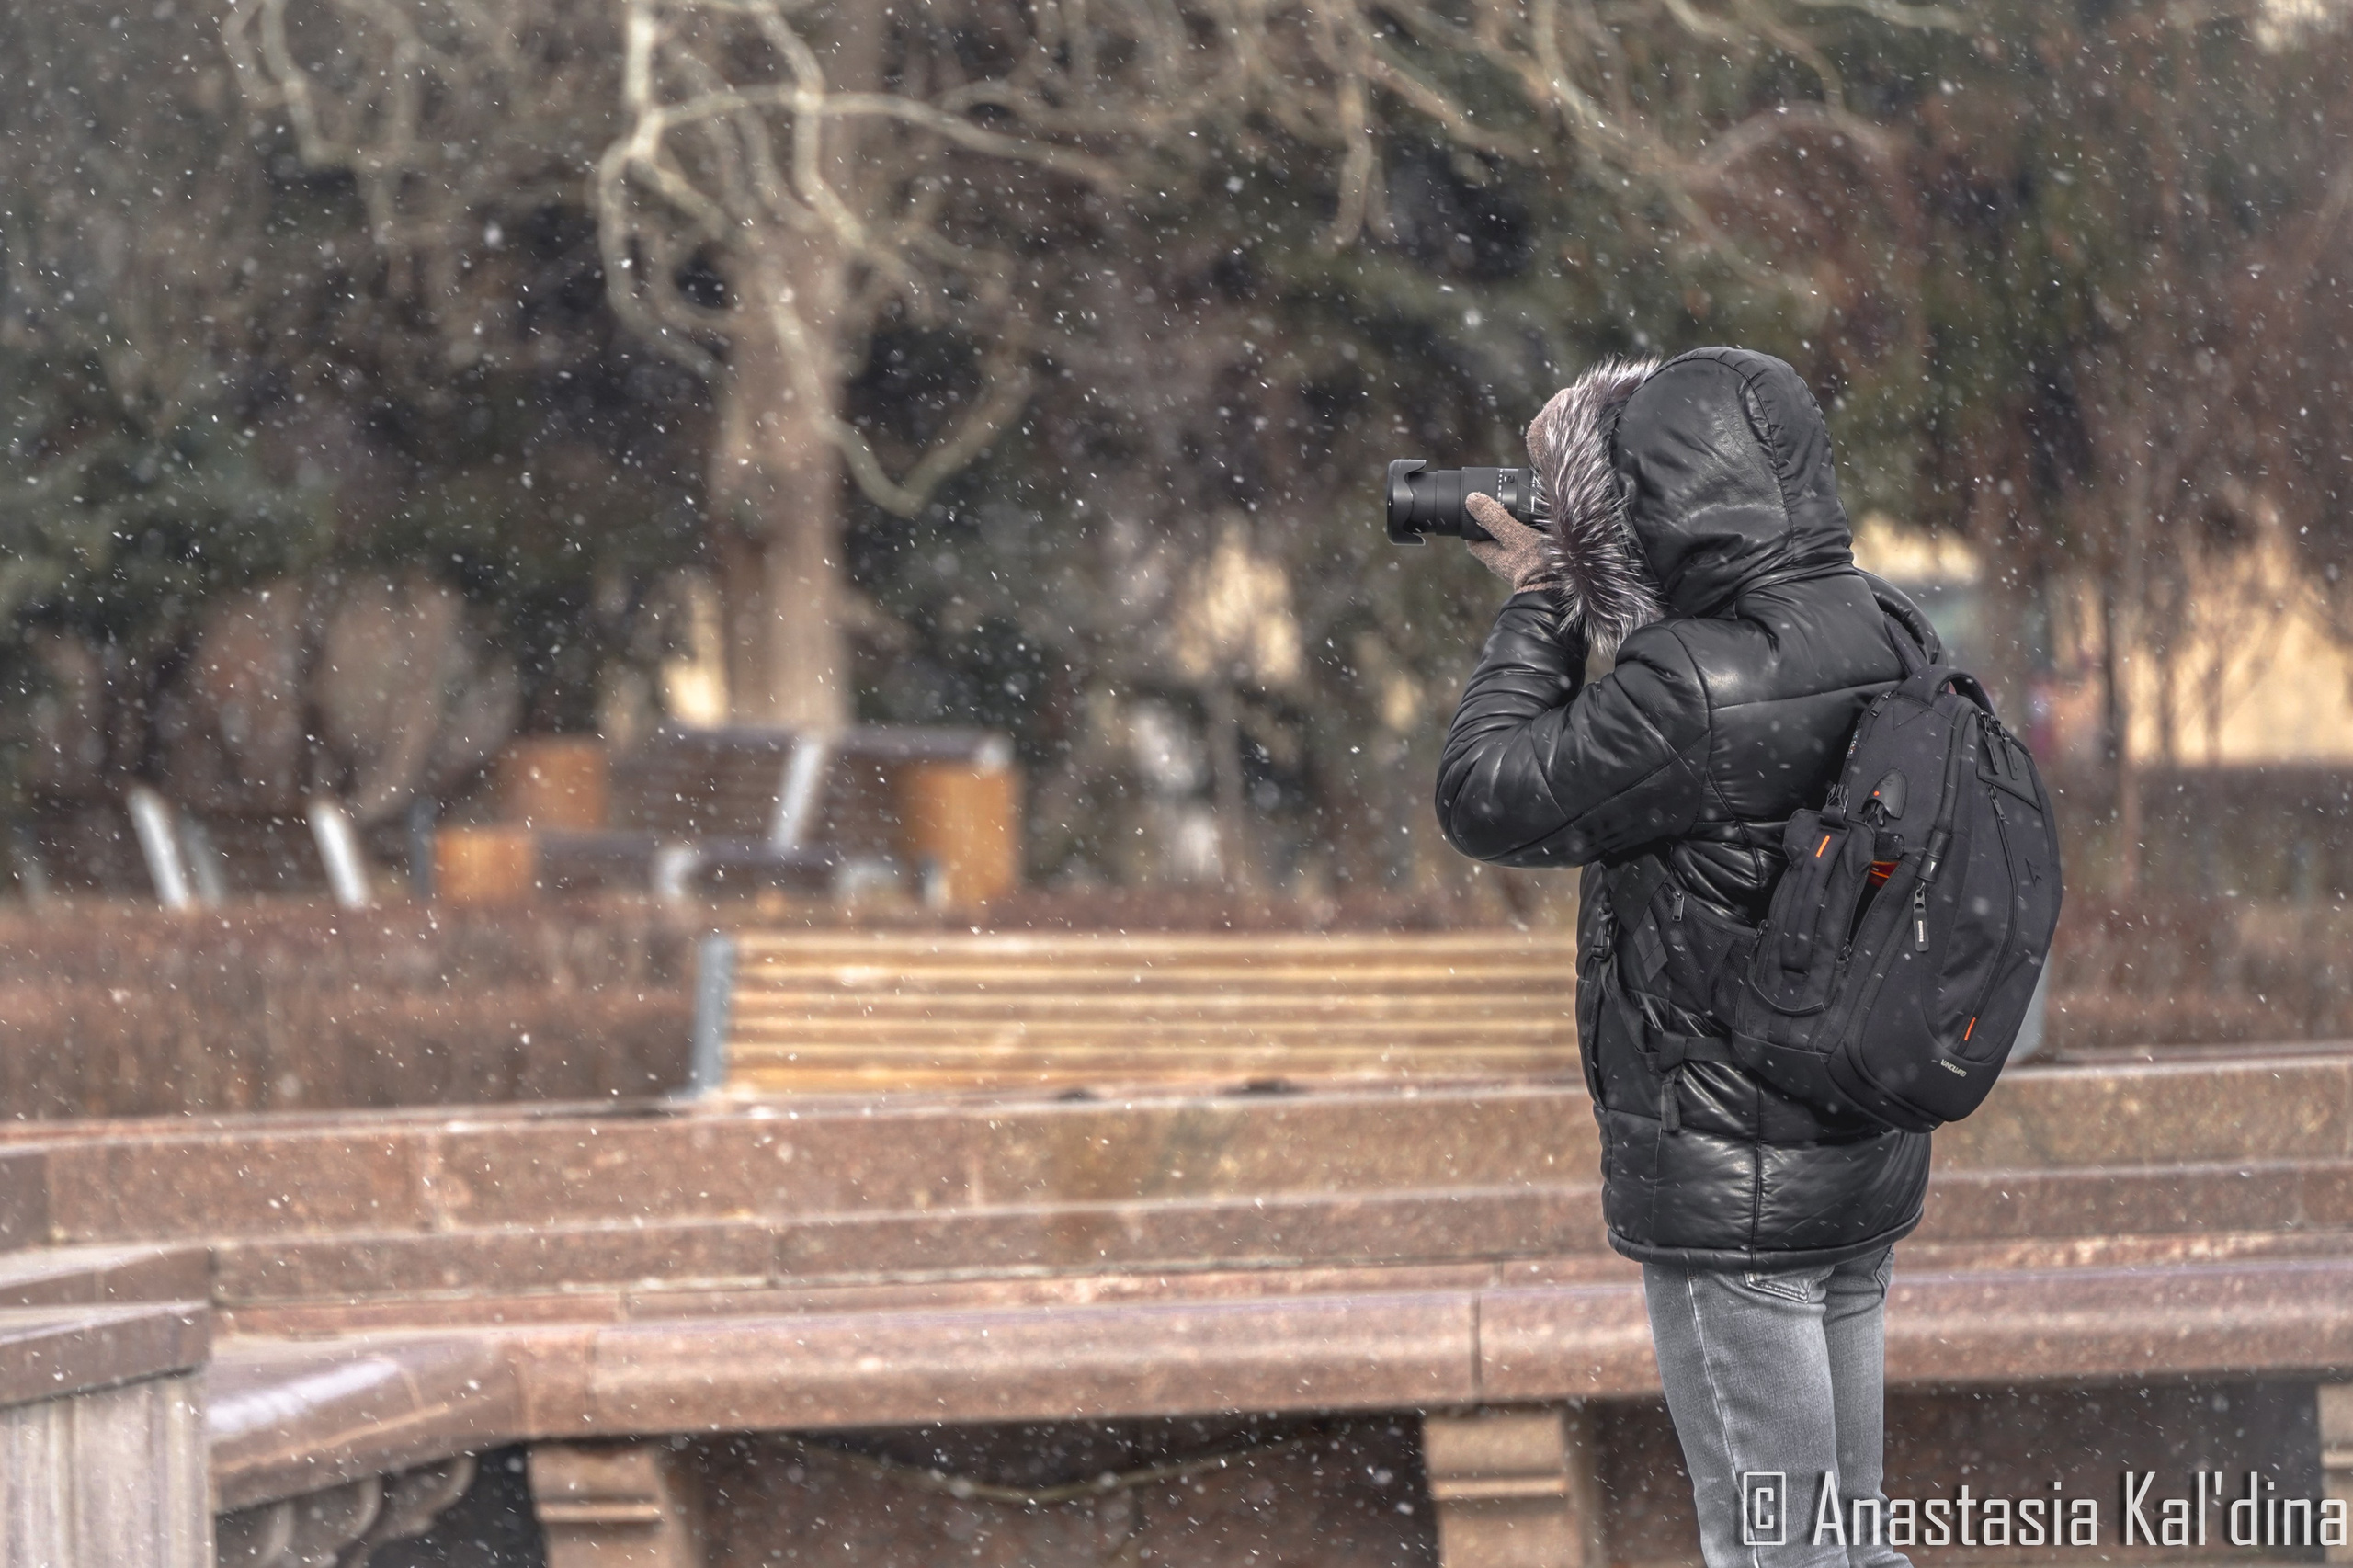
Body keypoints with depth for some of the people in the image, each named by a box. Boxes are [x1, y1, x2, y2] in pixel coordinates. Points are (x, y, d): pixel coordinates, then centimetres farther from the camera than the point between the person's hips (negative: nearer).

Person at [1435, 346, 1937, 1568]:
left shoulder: (1692, 688, -25)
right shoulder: (1885, 635, 1)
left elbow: (1487, 802, -13)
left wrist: (1537, 606, -2)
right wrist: (1574, 604, 9)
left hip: (1731, 1185, -8)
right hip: (1865, 1157, 8)